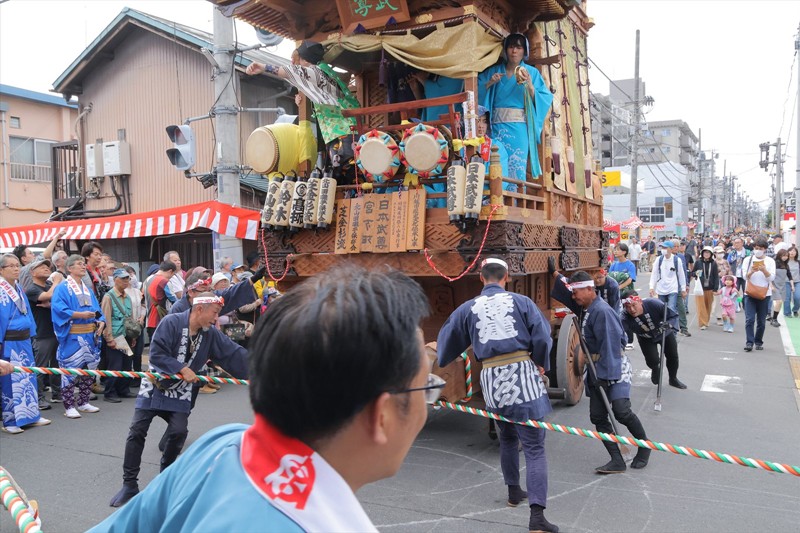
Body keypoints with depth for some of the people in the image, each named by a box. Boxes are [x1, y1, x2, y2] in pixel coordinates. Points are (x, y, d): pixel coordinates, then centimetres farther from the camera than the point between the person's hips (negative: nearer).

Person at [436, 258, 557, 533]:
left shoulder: (468, 308, 8)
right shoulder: (521, 301, 3)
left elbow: (448, 341, 17)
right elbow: (542, 337, -3)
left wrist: (436, 351, 39)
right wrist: (542, 364, 15)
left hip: (492, 379, 3)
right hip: (523, 373, -2)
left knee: (507, 438, 27)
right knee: (534, 446, -1)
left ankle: (514, 491, 40)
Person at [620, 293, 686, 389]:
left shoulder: (653, 304, -38)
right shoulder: (626, 318, -36)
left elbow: (674, 316, -28)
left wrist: (668, 324, -48)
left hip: (665, 333, 0)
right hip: (646, 339, 0)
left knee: (673, 356, 9)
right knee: (652, 361, -11)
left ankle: (673, 379, 41)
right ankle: (656, 369, 29)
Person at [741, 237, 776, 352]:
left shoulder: (770, 261, 5)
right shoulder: (748, 259, 5)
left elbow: (772, 278, -3)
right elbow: (745, 276, -2)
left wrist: (764, 270, -21)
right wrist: (751, 271, -22)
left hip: (764, 294, 1)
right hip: (750, 293, 0)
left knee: (761, 321, 5)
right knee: (749, 319, -8)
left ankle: (759, 342, 16)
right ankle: (749, 342, -8)